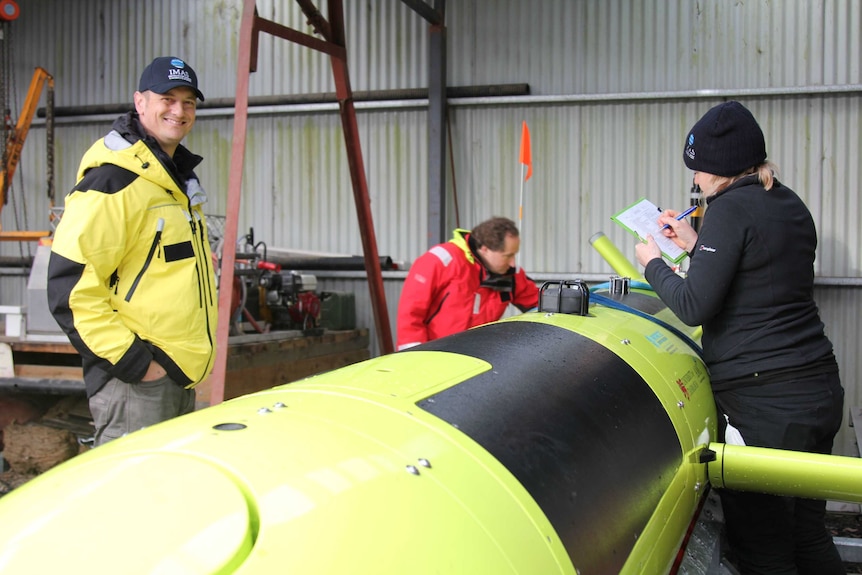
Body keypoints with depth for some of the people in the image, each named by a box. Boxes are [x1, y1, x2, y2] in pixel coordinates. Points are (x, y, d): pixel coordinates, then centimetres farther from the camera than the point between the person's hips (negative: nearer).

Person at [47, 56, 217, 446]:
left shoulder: (177, 180, 16)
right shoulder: (111, 182, -15)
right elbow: (70, 288, -20)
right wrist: (130, 360, -20)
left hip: (180, 376, 10)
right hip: (134, 383, -10)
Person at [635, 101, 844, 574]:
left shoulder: (731, 207, -12)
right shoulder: (791, 205, 13)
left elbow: (694, 306, -14)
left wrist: (653, 264, 2)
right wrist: (697, 244, 22)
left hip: (763, 403, -9)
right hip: (820, 390, 9)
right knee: (808, 535, 19)